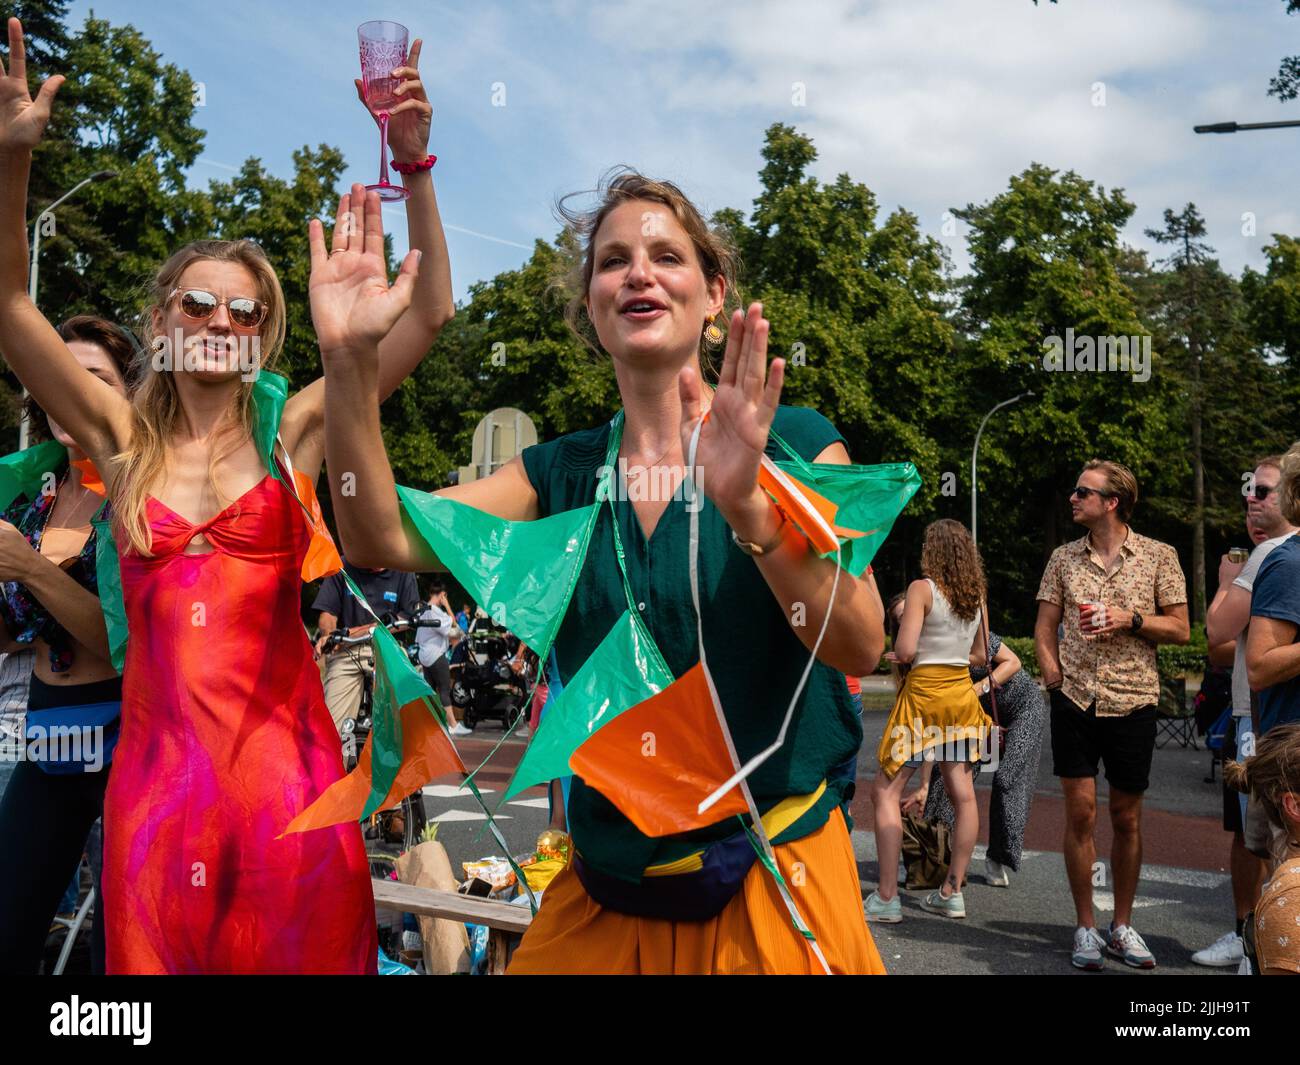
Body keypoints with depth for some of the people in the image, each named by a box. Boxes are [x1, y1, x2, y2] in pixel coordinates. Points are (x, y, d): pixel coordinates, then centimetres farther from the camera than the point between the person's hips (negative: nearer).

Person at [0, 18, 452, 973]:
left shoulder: (293, 429, 3)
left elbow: (430, 313, -4)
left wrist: (414, 169, -13)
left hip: (281, 743, -1)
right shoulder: (123, 438, 8)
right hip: (157, 748, 2)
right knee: (155, 949, 10)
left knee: (296, 947, 5)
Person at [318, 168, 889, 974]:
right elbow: (386, 538, -10)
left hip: (772, 880, -2)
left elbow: (861, 646, -19)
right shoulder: (559, 473, 2)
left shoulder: (795, 443, -7)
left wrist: (749, 507, -34)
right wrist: (349, 363, -23)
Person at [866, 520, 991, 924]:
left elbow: (904, 651, -17)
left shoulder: (922, 589, -11)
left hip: (924, 693, -7)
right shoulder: (976, 594, 7)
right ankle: (952, 891, 17)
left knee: (885, 791, -2)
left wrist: (897, 656, 4)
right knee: (963, 794, 9)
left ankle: (887, 897, -5)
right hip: (962, 692, 7)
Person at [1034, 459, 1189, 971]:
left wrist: (1130, 618, -14)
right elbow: (1044, 627, 11)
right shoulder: (1063, 557, 7)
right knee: (1080, 813, 0)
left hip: (1133, 703, -1)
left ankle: (1122, 926, 22)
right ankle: (1085, 928, 11)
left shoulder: (1158, 556, 1)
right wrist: (1054, 678, -3)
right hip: (1075, 702, 1)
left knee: (1127, 818, 8)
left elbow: (1180, 629, 2)